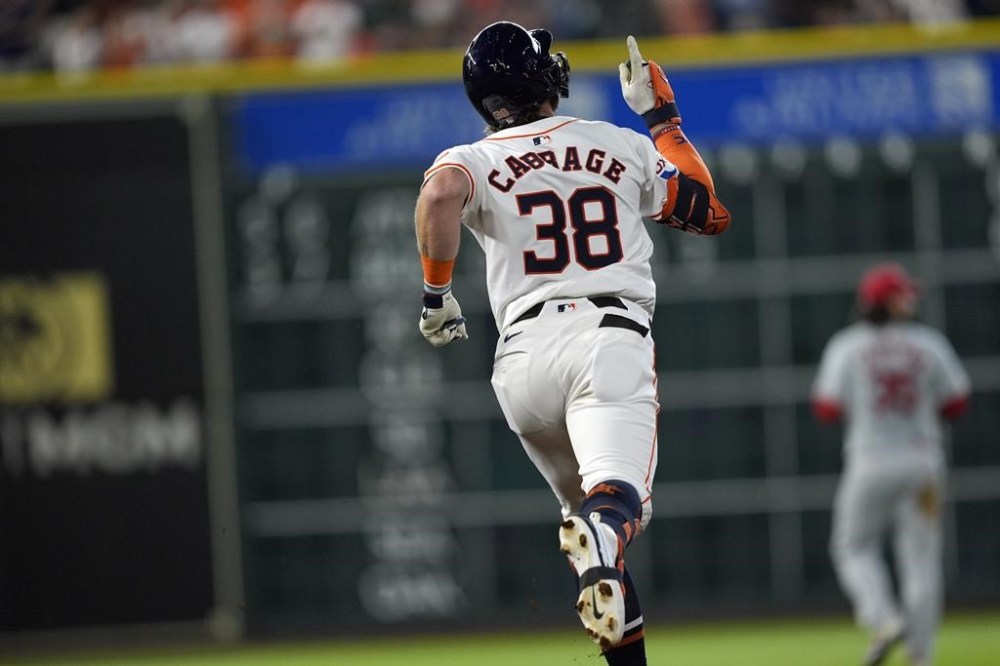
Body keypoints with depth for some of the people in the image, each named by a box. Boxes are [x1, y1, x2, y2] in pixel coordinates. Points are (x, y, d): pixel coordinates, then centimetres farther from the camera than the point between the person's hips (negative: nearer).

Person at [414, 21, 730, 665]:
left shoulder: (476, 159, 10)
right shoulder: (624, 146, 16)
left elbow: (441, 195, -15)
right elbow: (712, 213, 28)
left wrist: (437, 294, -2)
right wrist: (661, 116, 35)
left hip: (525, 350, 2)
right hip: (613, 339, -2)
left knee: (592, 511, 22)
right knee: (619, 497, -23)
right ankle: (603, 539, -60)